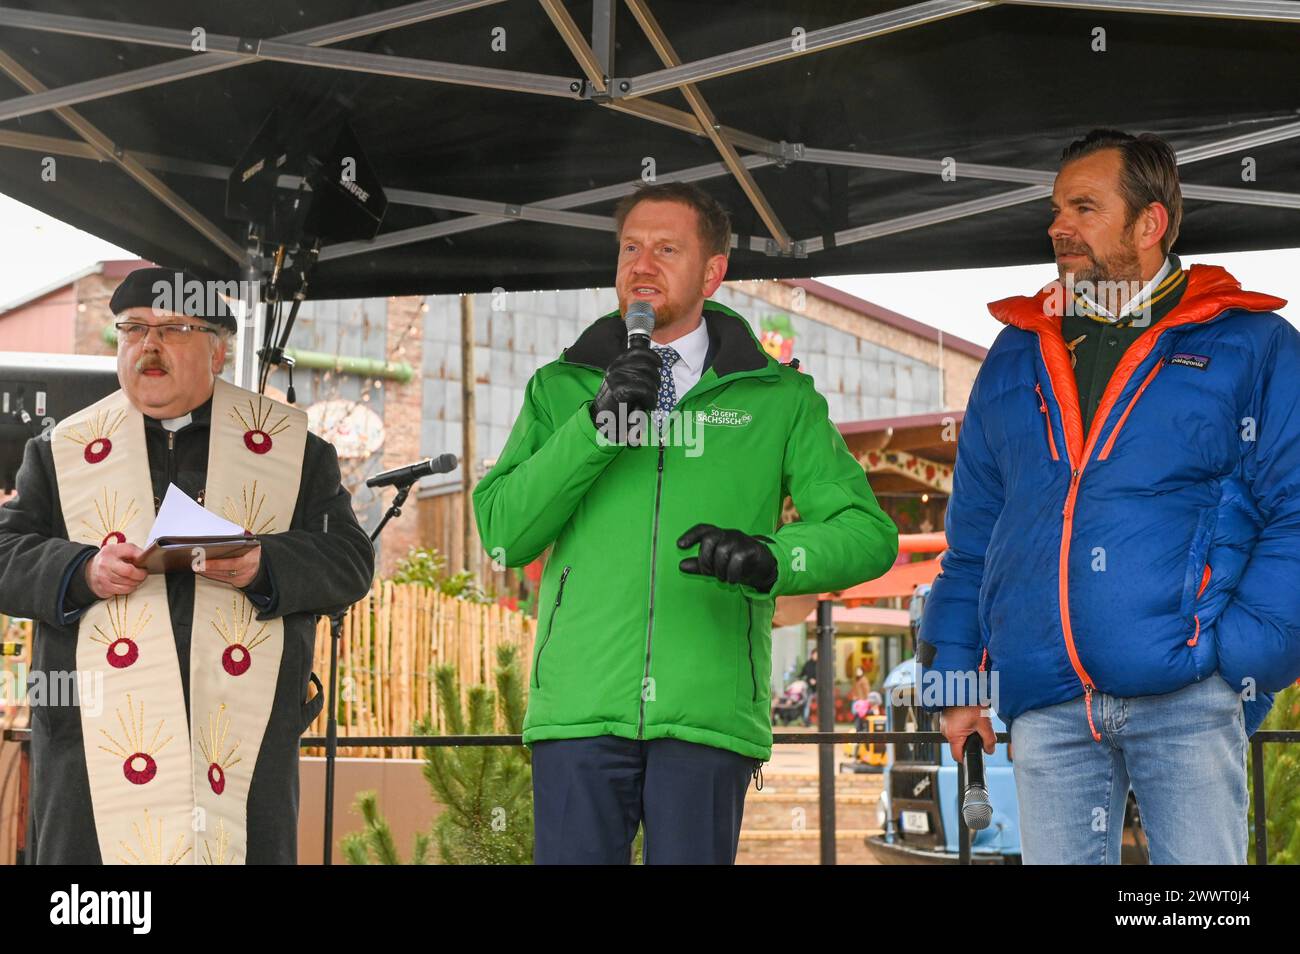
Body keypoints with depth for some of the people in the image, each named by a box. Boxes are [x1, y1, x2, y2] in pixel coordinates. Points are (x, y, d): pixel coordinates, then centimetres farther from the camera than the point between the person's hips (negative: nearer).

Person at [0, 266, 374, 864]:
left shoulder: (289, 448, 13)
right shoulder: (65, 449, 16)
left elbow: (349, 562, 7)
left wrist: (263, 566, -12)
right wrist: (83, 572, -10)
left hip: (242, 733, 0)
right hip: (98, 724, 1)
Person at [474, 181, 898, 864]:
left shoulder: (776, 399, 13)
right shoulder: (561, 390, 15)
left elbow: (866, 532, 5)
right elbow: (503, 533, 4)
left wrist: (772, 558, -16)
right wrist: (596, 425, -8)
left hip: (708, 717, 0)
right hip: (580, 710, 1)